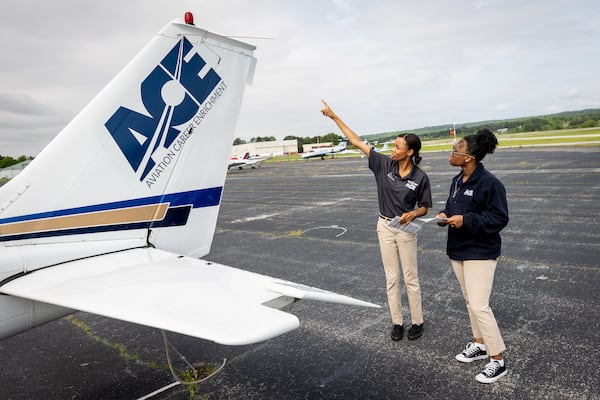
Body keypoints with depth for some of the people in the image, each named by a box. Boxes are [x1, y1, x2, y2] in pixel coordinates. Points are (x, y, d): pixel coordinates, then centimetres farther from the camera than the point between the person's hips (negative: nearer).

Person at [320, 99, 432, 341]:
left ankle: (417, 322, 24)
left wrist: (413, 214, -26)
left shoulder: (420, 177, -13)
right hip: (384, 226, 3)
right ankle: (397, 322, 24)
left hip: (405, 229, -2)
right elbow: (357, 142, -8)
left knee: (410, 278, 7)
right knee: (392, 278, 10)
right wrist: (334, 116, -10)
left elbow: (424, 207, -2)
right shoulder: (384, 164, -8)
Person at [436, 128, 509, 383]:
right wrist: (445, 215, -3)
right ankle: (479, 345, 36)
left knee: (479, 306, -7)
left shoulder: (488, 183, -19)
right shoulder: (457, 181, 6)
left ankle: (498, 361, 9)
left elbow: (500, 218, -20)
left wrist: (466, 220, -26)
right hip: (458, 250, 9)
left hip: (480, 253, -9)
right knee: (470, 301, 18)